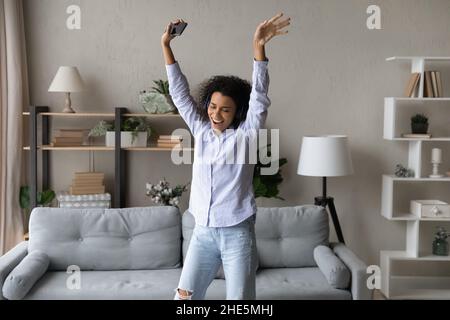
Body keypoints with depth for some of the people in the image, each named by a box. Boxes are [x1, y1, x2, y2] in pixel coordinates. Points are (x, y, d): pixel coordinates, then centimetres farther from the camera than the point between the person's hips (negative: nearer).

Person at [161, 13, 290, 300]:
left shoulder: (246, 134, -7)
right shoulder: (201, 131, 5)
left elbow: (259, 98, -20)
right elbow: (180, 93, 5)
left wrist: (259, 46, -32)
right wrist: (166, 45, -1)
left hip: (237, 233, -4)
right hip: (203, 232, 4)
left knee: (240, 298, 4)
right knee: (185, 296, 8)